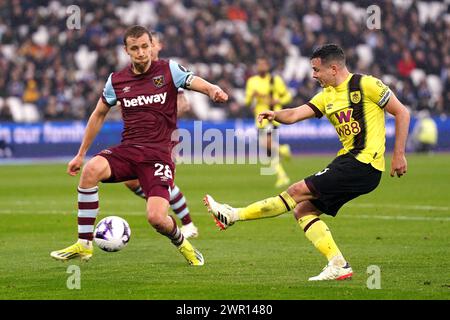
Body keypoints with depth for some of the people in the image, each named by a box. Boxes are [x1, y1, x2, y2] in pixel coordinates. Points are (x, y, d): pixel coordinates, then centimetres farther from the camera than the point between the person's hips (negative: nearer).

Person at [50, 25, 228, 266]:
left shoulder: (168, 70, 0)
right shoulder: (116, 80, 8)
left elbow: (199, 84, -12)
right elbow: (99, 115, 20)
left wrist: (214, 91, -38)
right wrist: (80, 154, 21)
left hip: (158, 154, -3)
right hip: (127, 150, 3)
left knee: (156, 218, -21)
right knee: (91, 170, -30)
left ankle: (181, 243, 18)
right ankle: (84, 245, -19)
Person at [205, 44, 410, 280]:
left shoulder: (365, 84, -7)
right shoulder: (327, 96, 16)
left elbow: (402, 112, -5)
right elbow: (294, 115, 6)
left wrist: (399, 154, -8)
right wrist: (276, 115, -18)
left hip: (364, 164, -9)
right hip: (347, 161, 9)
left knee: (298, 191, -11)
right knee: (303, 210, 4)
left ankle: (233, 216, -4)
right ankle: (338, 265, -1)